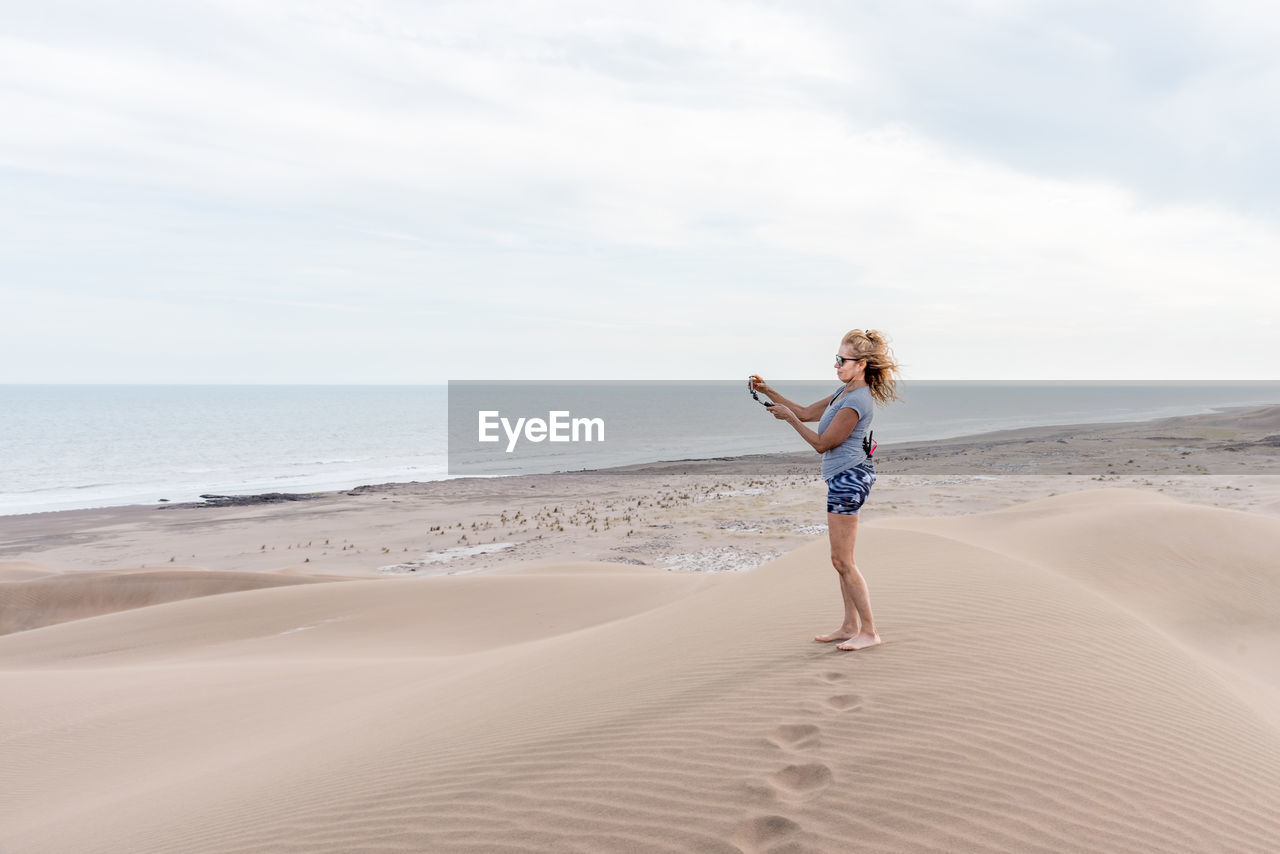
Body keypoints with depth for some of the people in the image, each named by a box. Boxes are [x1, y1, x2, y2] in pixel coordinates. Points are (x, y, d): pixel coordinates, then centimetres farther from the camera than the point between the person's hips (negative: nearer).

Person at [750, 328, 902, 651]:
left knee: (842, 561, -4)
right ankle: (850, 626, 22)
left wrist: (789, 418, -11)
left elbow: (822, 443, -16)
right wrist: (768, 392, 12)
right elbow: (808, 413, 19)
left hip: (848, 477, -11)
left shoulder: (856, 402, -20)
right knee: (842, 559, 15)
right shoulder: (845, 391, 12)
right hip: (844, 478, 11)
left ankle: (869, 631, 3)